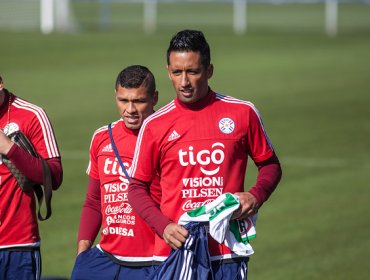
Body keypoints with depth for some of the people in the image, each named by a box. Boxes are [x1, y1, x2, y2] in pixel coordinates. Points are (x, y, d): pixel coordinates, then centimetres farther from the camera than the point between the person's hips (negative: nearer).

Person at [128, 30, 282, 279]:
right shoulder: (155, 125, 4)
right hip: (174, 249, 0)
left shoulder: (243, 113, 4)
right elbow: (137, 187, 8)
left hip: (227, 253, 0)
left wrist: (256, 195, -6)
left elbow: (270, 165, 15)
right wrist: (164, 225, -9)